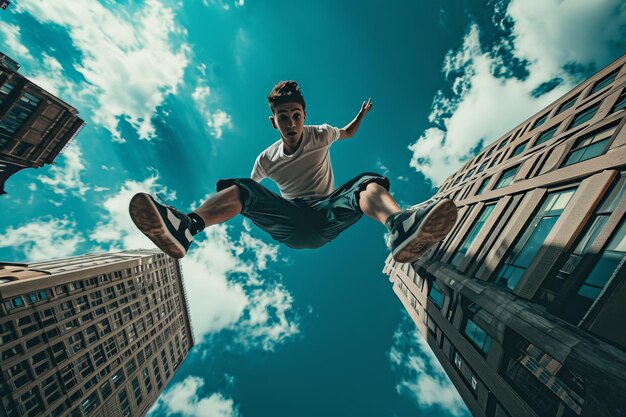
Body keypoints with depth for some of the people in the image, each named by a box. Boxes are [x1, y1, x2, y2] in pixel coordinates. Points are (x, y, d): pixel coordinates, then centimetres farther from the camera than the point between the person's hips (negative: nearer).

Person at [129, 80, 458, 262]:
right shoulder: (266, 159, 9)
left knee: (368, 181, -26)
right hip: (289, 224, 1)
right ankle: (186, 227, -45)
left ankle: (400, 226, -57)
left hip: (327, 215, 0)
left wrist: (362, 114, 19)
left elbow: (348, 133, 28)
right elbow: (251, 188, 22)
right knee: (242, 187, -21)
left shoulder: (320, 136, 9)